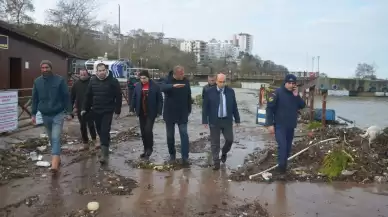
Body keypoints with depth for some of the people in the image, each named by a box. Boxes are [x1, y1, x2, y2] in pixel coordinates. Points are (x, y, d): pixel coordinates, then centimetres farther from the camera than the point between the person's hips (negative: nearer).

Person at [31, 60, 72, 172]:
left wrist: (68, 112, -8)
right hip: (45, 115, 4)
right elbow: (35, 99, 10)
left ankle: (54, 163, -16)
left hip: (58, 114, -4)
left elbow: (66, 97, -5)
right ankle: (57, 157, 30)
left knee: (56, 138, -12)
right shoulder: (37, 81, 4)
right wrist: (33, 114, 8)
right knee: (51, 139, 15)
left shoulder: (59, 80, -7)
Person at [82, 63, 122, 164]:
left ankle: (105, 154, -7)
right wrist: (85, 108, 8)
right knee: (100, 131, 14)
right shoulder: (93, 80, 3)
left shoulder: (113, 81, -9)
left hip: (108, 111, -5)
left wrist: (117, 111, -8)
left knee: (105, 131, -10)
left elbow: (118, 97, -7)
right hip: (96, 111, 5)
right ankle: (104, 148, 32)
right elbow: (88, 96, 10)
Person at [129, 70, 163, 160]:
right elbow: (134, 98, 10)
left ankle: (149, 148, 6)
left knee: (148, 130, -12)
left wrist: (159, 111, -9)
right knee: (143, 132, 9)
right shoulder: (138, 86, 4)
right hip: (141, 113, 5)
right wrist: (132, 108, 1)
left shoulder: (155, 86, -7)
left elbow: (160, 99, -5)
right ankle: (146, 149, 22)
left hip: (151, 113, -5)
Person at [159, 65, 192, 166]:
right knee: (170, 135, 9)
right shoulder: (167, 80, -10)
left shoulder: (186, 81, -1)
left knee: (184, 134, -6)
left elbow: (189, 96, 9)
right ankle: (172, 155, 26)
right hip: (169, 113, -1)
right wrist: (173, 86, -51)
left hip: (182, 113, 1)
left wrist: (189, 110, 9)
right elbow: (162, 87, -33)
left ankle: (185, 157, -2)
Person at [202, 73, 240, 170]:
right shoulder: (209, 92, -4)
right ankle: (216, 162, 15)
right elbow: (205, 107, -2)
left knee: (229, 140, 3)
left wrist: (237, 119, 7)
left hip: (227, 120, 2)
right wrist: (205, 120, -7)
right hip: (214, 121, -2)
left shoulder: (230, 91, 2)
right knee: (215, 143, 4)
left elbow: (234, 106, 6)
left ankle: (224, 153, 34)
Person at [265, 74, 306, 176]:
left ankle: (284, 165, 25)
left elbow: (302, 106, 3)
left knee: (288, 147, 12)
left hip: (291, 126, 6)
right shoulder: (277, 93, -11)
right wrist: (270, 124, -18)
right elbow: (269, 108, -13)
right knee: (282, 146, -15)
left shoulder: (295, 94, 8)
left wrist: (296, 96, -12)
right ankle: (281, 166, -6)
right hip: (280, 125, -6)